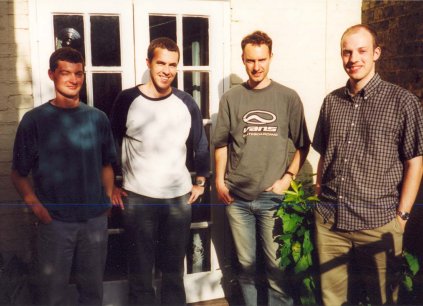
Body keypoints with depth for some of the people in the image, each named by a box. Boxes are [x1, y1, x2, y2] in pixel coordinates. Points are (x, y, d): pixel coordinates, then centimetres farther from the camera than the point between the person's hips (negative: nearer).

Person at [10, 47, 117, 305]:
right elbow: (19, 173, 0)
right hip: (55, 221, -2)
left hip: (95, 219, 2)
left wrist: (108, 198, 1)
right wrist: (36, 205, -13)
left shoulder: (98, 118, 5)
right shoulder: (35, 119, -3)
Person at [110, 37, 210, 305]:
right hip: (137, 199, -2)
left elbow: (201, 145, 13)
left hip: (179, 198, 2)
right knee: (141, 269, 9)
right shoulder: (127, 100, -4)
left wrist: (200, 182, 12)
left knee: (174, 268, 15)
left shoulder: (186, 103, 2)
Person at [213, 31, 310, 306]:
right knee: (246, 263, 14)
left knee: (277, 264, 5)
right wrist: (220, 181, 2)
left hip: (272, 197, -1)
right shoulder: (231, 98, 3)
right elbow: (222, 144, 8)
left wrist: (288, 177, -4)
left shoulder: (288, 97, 0)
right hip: (237, 197, 2)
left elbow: (303, 144, 5)